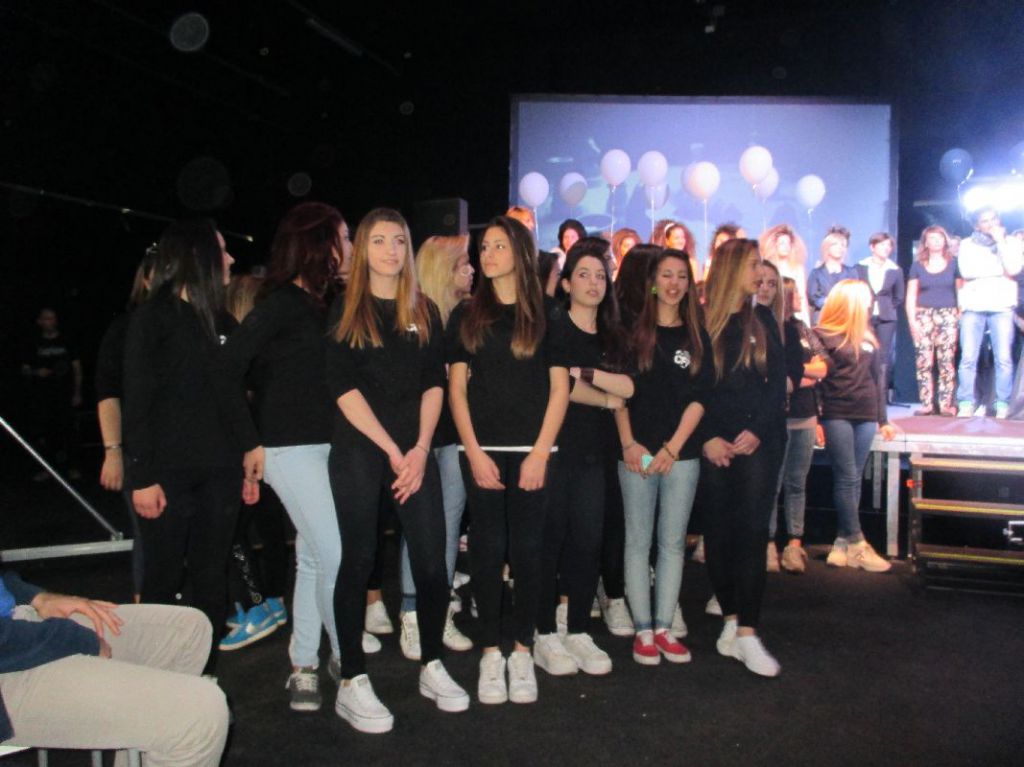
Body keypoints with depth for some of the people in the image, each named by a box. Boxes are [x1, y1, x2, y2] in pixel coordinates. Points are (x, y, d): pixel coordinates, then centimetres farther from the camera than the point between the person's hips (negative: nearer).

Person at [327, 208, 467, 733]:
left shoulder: (424, 311, 12)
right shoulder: (345, 310, 4)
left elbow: (434, 382, 6)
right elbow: (342, 386, -5)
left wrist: (419, 448, -7)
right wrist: (391, 449, -11)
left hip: (415, 452, 3)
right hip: (358, 452, -2)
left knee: (431, 560, 0)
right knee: (358, 561, 0)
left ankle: (433, 667, 18)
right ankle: (352, 683, 11)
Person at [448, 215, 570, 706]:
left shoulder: (547, 315, 6)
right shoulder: (467, 315, 8)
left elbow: (559, 388, 3)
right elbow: (457, 388, 5)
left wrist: (541, 452, -6)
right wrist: (474, 452, -5)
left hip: (532, 452, -1)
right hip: (481, 451, 1)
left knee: (526, 550, 2)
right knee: (487, 550, 2)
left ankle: (522, 651, 15)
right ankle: (490, 652, 13)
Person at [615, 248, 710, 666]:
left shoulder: (697, 337, 9)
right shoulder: (633, 331, 5)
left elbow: (698, 397, 2)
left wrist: (673, 447, -7)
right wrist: (629, 443, -8)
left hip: (681, 453, 2)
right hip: (636, 452, -1)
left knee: (673, 542, 5)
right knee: (638, 541, 2)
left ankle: (664, 627, 14)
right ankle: (643, 630, 10)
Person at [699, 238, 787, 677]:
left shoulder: (762, 320, 10)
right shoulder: (701, 323, 3)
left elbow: (777, 382, 4)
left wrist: (757, 430, -9)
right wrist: (707, 437, -10)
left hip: (759, 440, 1)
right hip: (714, 443, -1)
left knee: (752, 529, -6)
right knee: (719, 530, 3)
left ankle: (746, 633, -7)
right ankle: (731, 620, 15)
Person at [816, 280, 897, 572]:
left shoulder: (868, 338, 17)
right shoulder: (822, 335, -2)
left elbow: (877, 380, 20)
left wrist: (883, 419, 18)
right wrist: (815, 419, -10)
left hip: (865, 416, 6)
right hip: (836, 415, -6)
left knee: (854, 480, 5)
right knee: (847, 478, -6)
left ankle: (843, 542, 9)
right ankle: (857, 545, -2)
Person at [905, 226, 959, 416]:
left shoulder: (954, 264, 10)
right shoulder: (917, 266, 11)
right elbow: (911, 296, 8)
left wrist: (960, 314, -7)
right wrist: (912, 320, -3)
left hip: (948, 316, 0)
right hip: (924, 316, 1)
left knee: (947, 362, -7)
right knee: (924, 362, -6)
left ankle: (946, 404, -5)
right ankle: (927, 404, -4)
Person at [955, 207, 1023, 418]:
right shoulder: (967, 245, 13)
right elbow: (967, 272, -3)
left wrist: (1000, 241, -1)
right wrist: (1000, 270, 0)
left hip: (1001, 306, 0)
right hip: (973, 306, 0)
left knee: (1004, 358, -7)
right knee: (968, 358, -8)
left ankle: (1003, 405, -2)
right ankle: (966, 404, -4)